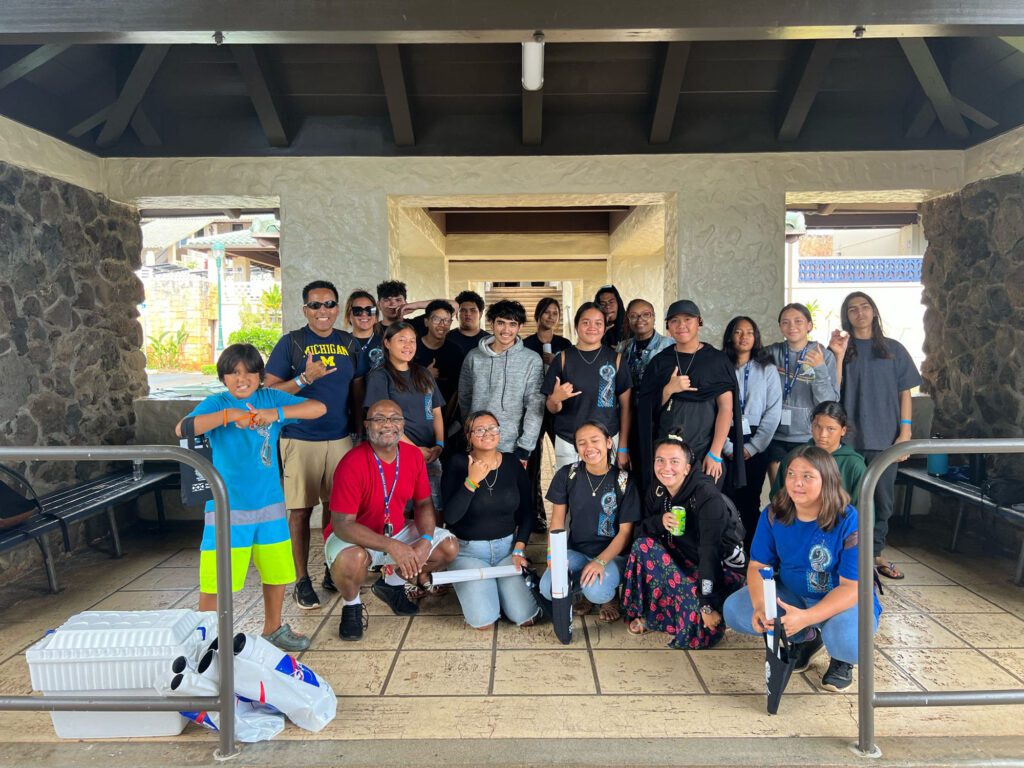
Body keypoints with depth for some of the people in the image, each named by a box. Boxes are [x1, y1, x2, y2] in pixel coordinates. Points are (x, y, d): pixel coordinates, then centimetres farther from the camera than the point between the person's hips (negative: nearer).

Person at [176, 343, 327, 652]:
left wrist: (278, 413, -20)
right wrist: (229, 415, -29)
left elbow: (319, 408, -7)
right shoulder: (216, 403, -5)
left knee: (276, 571, 16)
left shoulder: (271, 398, 1)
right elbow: (182, 429, -21)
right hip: (227, 507, -3)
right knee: (215, 578, 0)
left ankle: (273, 629, 37)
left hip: (269, 503, 4)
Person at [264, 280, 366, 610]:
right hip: (300, 440, -3)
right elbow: (270, 391, -5)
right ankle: (302, 581, 13)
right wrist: (305, 378, -20)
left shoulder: (349, 343, 9)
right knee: (300, 510, 1)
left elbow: (358, 390, 14)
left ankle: (333, 571, 24)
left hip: (341, 439, 3)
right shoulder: (291, 342, -1)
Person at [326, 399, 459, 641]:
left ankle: (392, 583, 17)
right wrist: (391, 546, -36)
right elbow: (342, 524, -28)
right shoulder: (352, 464, -26)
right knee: (351, 558, -38)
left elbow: (423, 503, 2)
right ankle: (352, 605, -2)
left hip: (397, 532, 6)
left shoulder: (413, 455, -8)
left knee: (449, 547, -7)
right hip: (355, 538, -6)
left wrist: (425, 540, -18)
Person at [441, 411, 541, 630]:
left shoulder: (512, 463, 0)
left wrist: (519, 549, -2)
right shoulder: (458, 464, -10)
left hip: (507, 546, 3)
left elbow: (526, 512, 7)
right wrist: (471, 481, -28)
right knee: (483, 621, -17)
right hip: (468, 549, -3)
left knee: (525, 618, -11)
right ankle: (471, 587, 15)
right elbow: (450, 517, -19)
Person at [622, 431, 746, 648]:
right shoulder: (656, 491, -6)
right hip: (686, 560, 6)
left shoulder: (707, 495, -26)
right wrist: (659, 521, -25)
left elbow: (710, 551, -31)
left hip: (722, 564, -5)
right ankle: (645, 613, -5)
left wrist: (709, 605, -33)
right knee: (644, 545, -20)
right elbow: (640, 531, -2)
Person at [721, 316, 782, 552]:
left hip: (755, 445, 0)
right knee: (726, 499, -4)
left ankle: (751, 550, 14)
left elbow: (773, 411, 0)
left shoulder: (767, 369, 6)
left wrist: (753, 446, -6)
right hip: (726, 442, 0)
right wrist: (727, 446, -8)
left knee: (750, 500, 4)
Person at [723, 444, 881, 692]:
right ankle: (805, 639, 10)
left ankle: (842, 659, 5)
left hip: (844, 601, -4)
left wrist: (806, 617, -38)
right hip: (791, 595, 4)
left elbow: (852, 587, -24)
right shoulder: (773, 514, -12)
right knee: (734, 610, -16)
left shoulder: (849, 521, -24)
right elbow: (758, 566, -8)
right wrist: (760, 606, -30)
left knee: (846, 641, -37)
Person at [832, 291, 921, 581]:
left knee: (883, 498, 6)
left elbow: (905, 393, 7)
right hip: (849, 437, -1)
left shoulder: (893, 349, 9)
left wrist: (905, 432, -1)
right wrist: (838, 355, -15)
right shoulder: (840, 347, 5)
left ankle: (876, 553, 18)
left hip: (885, 437, 2)